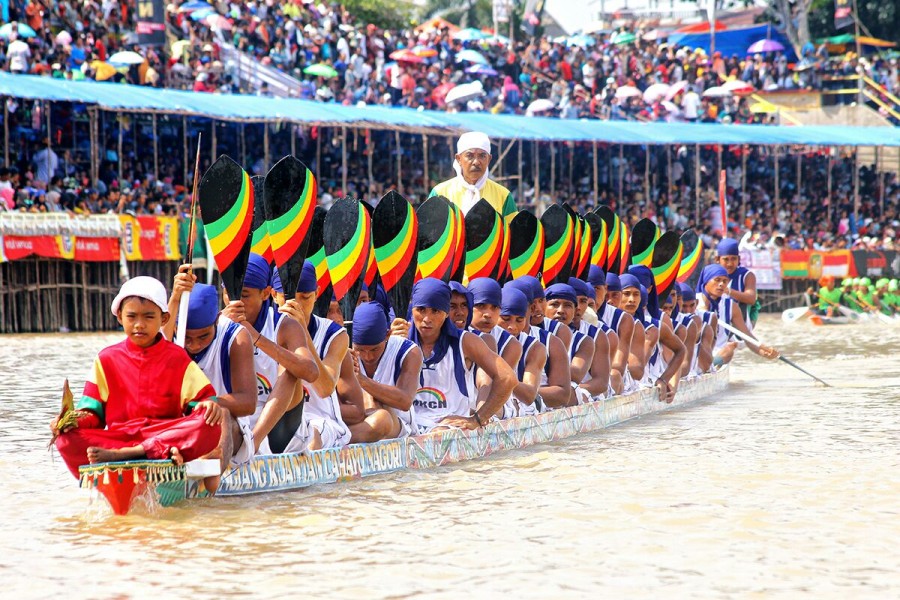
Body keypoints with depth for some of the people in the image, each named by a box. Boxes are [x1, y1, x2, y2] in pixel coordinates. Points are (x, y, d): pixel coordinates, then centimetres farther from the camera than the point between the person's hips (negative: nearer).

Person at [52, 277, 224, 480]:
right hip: (117, 436, 1)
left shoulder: (177, 358, 12)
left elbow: (203, 397, 6)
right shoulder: (107, 359, 15)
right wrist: (75, 420, -11)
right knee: (67, 440, -28)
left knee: (210, 425, -32)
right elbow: (93, 411, 11)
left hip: (167, 434, -1)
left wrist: (209, 404, -18)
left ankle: (123, 454, -38)